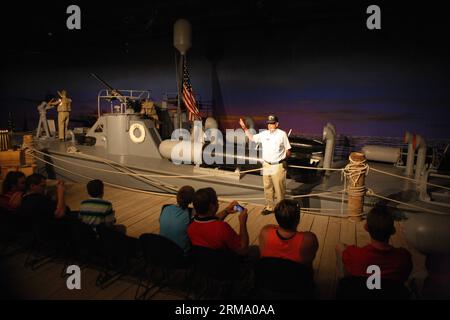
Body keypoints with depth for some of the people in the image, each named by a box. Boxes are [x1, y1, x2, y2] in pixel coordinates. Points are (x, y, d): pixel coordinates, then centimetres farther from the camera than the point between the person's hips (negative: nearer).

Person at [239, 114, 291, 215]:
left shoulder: (282, 134, -6)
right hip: (266, 165, 5)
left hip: (278, 166, -4)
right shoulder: (264, 134, 5)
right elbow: (252, 138, 17)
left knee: (279, 188, 2)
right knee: (267, 188, 14)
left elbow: (288, 150, 0)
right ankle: (269, 207, 28)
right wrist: (244, 128, 13)